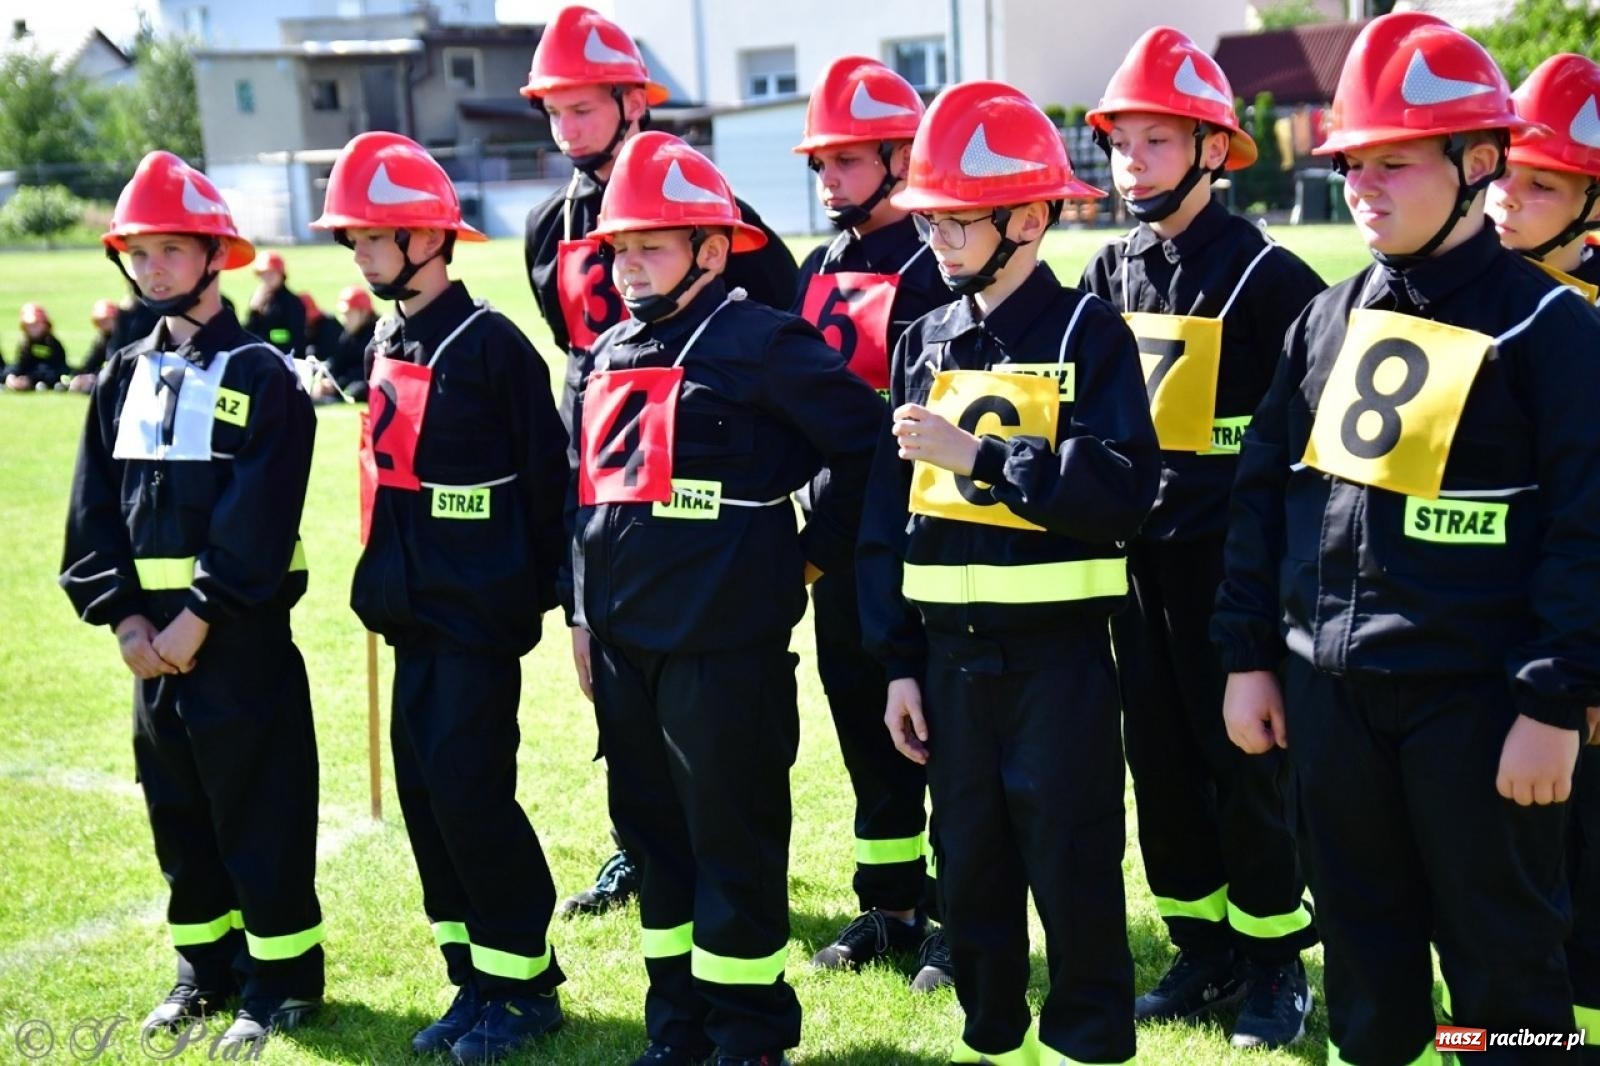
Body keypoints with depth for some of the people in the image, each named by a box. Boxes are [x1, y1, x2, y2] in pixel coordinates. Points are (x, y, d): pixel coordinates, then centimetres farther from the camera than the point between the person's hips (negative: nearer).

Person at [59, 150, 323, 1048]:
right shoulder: (124, 377, 11)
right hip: (153, 635, 6)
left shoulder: (262, 376, -8)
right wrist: (123, 613, -3)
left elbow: (259, 519, -15)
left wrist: (199, 617, -18)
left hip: (240, 633, -6)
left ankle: (284, 977, 11)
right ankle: (208, 967, 28)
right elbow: (94, 509, 8)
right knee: (177, 806, 14)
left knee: (261, 808, 0)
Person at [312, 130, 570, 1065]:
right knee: (426, 795, 10)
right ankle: (474, 981, 21)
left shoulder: (489, 344, -12)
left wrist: (536, 595, -8)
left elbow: (545, 478, -11)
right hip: (414, 610, 8)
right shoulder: (387, 345, 11)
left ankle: (526, 982, 9)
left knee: (472, 794, -6)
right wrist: (383, 582, 16)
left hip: (479, 613, -8)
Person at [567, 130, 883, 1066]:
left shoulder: (763, 344, -9)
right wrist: (584, 618, 16)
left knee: (734, 838, 2)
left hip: (726, 646, -7)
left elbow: (869, 442, -9)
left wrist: (819, 552, -3)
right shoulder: (604, 360, 13)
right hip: (625, 645, 7)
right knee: (652, 831, 14)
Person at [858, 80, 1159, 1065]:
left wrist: (981, 455, -22)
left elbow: (1123, 491, -19)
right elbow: (889, 513, 9)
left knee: (1074, 871, 2)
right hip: (950, 650, 5)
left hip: (1059, 650, -5)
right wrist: (899, 663, 5)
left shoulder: (1089, 332, -7)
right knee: (969, 866, 14)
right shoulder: (925, 344, 8)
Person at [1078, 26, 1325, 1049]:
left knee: (1247, 759, 2)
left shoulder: (1264, 273, -10)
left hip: (1233, 559, -6)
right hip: (1139, 556, 6)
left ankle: (1275, 961, 17)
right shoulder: (1111, 274, 8)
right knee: (1161, 756, 11)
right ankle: (1203, 948, 25)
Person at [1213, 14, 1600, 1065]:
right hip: (1330, 690, 5)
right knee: (1361, 930, 17)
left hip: (1475, 698, -5)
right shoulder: (1327, 320, 9)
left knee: (1500, 949, 6)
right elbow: (1262, 490, 12)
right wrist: (1248, 656, 9)